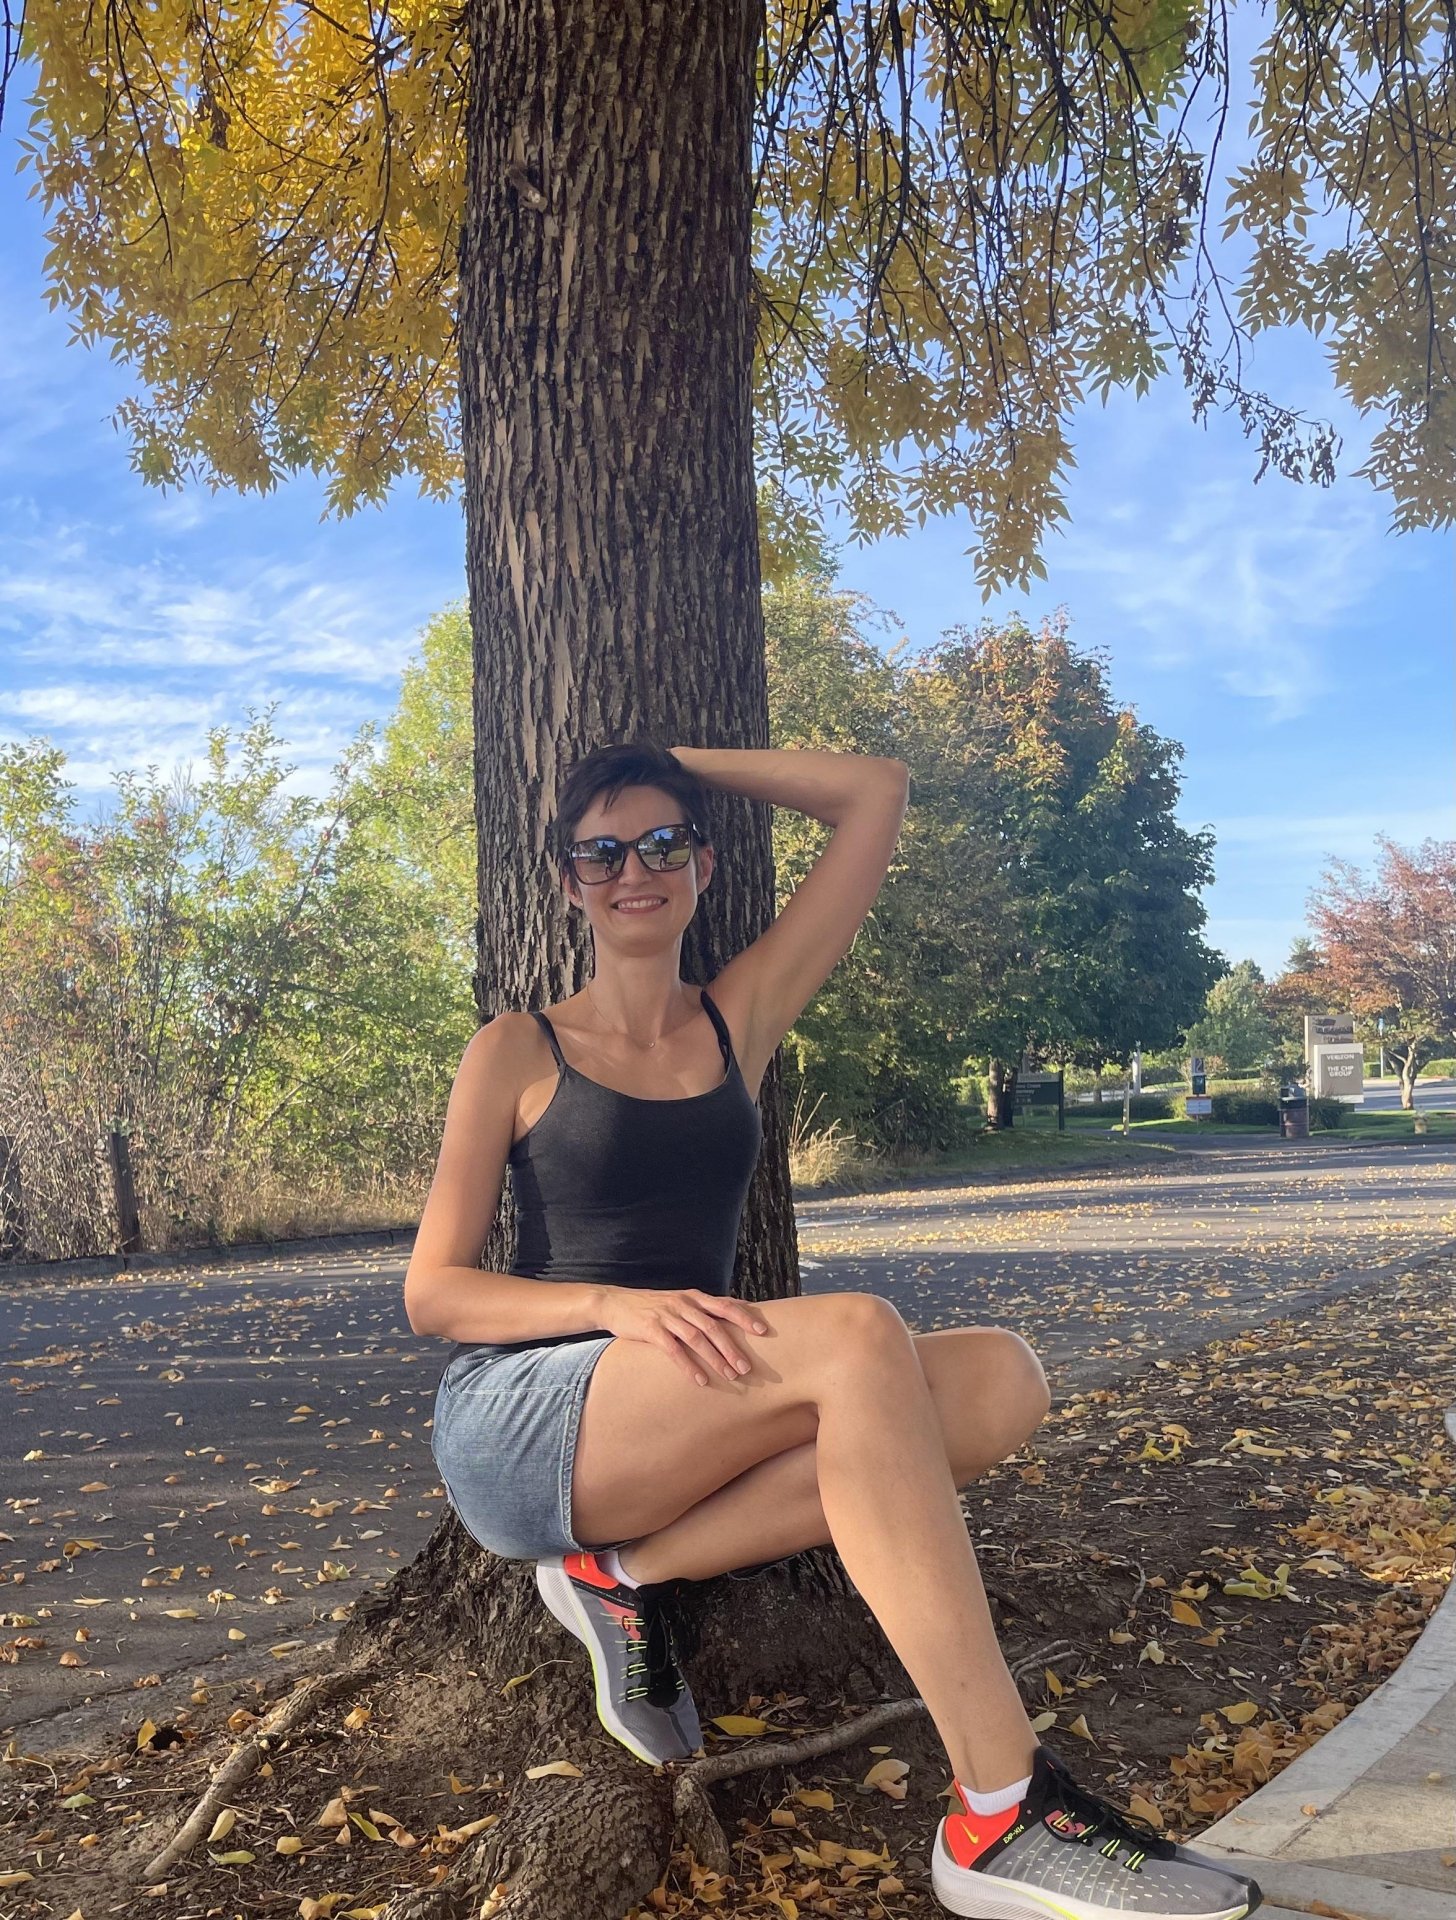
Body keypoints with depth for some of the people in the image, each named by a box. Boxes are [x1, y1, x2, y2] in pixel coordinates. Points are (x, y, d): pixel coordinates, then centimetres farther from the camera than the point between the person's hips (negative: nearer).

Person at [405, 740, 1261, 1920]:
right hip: (518, 1425, -4)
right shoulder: (517, 1052, 4)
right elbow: (432, 1292, -2)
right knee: (857, 1335, -31)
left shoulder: (741, 1022, 11)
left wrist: (679, 760, 15)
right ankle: (1000, 1820, -30)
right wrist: (615, 1304, -19)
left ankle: (628, 1573, -16)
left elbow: (877, 794, 11)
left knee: (999, 1378, -20)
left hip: (678, 1454, 5)